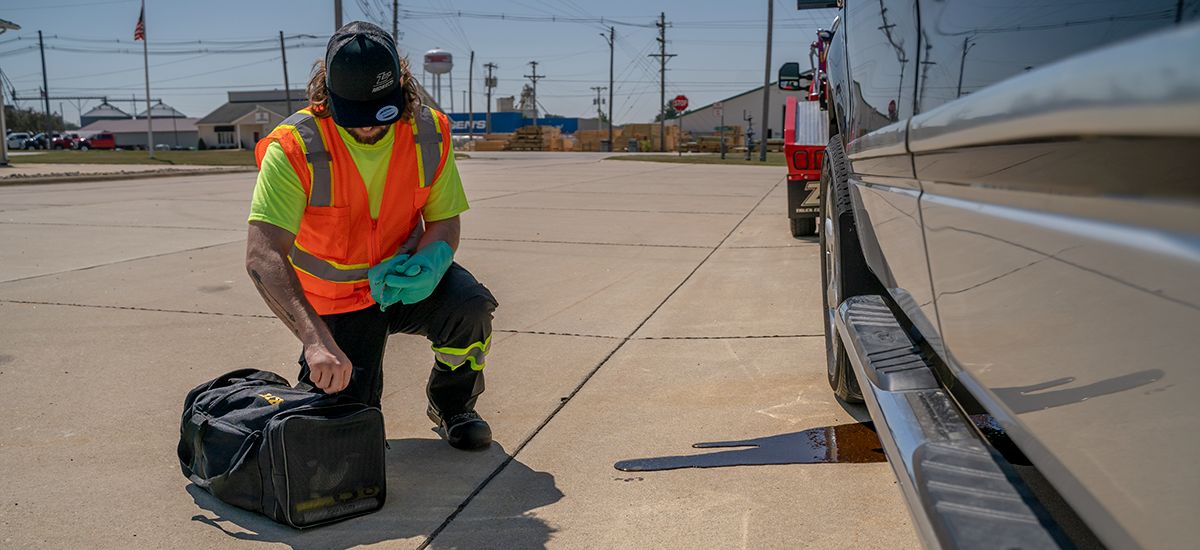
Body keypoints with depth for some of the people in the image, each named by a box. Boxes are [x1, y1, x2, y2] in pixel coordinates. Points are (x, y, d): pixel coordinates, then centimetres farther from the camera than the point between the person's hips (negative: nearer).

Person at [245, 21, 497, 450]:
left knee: (469, 304, -30)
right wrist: (316, 341, -48)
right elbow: (262, 257, -34)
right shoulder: (295, 147, -25)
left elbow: (444, 222, -3)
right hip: (336, 302, -2)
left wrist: (428, 261, -29)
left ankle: (451, 404, 1)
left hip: (403, 280, 2)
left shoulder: (429, 133, -13)